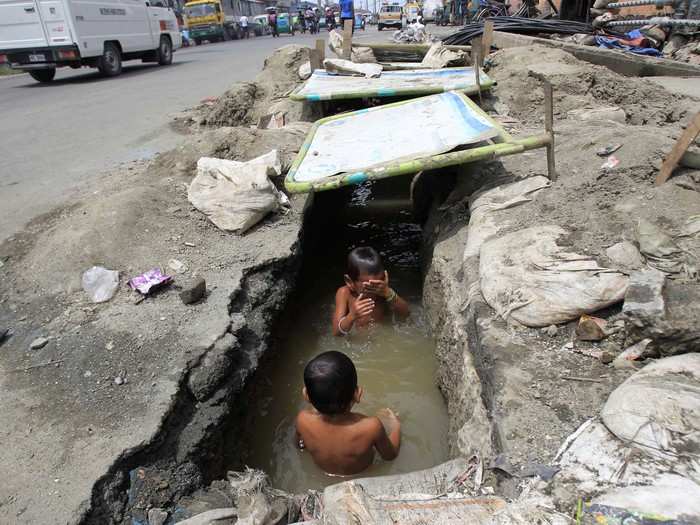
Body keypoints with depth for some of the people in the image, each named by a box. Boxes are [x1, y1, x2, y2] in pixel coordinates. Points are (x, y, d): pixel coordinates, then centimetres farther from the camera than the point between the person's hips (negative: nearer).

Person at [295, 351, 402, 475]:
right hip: (362, 475, -1)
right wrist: (396, 425, 0)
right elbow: (390, 454, -17)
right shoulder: (371, 427, -41)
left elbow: (299, 443, -8)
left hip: (322, 473, 2)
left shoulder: (303, 420, -34)